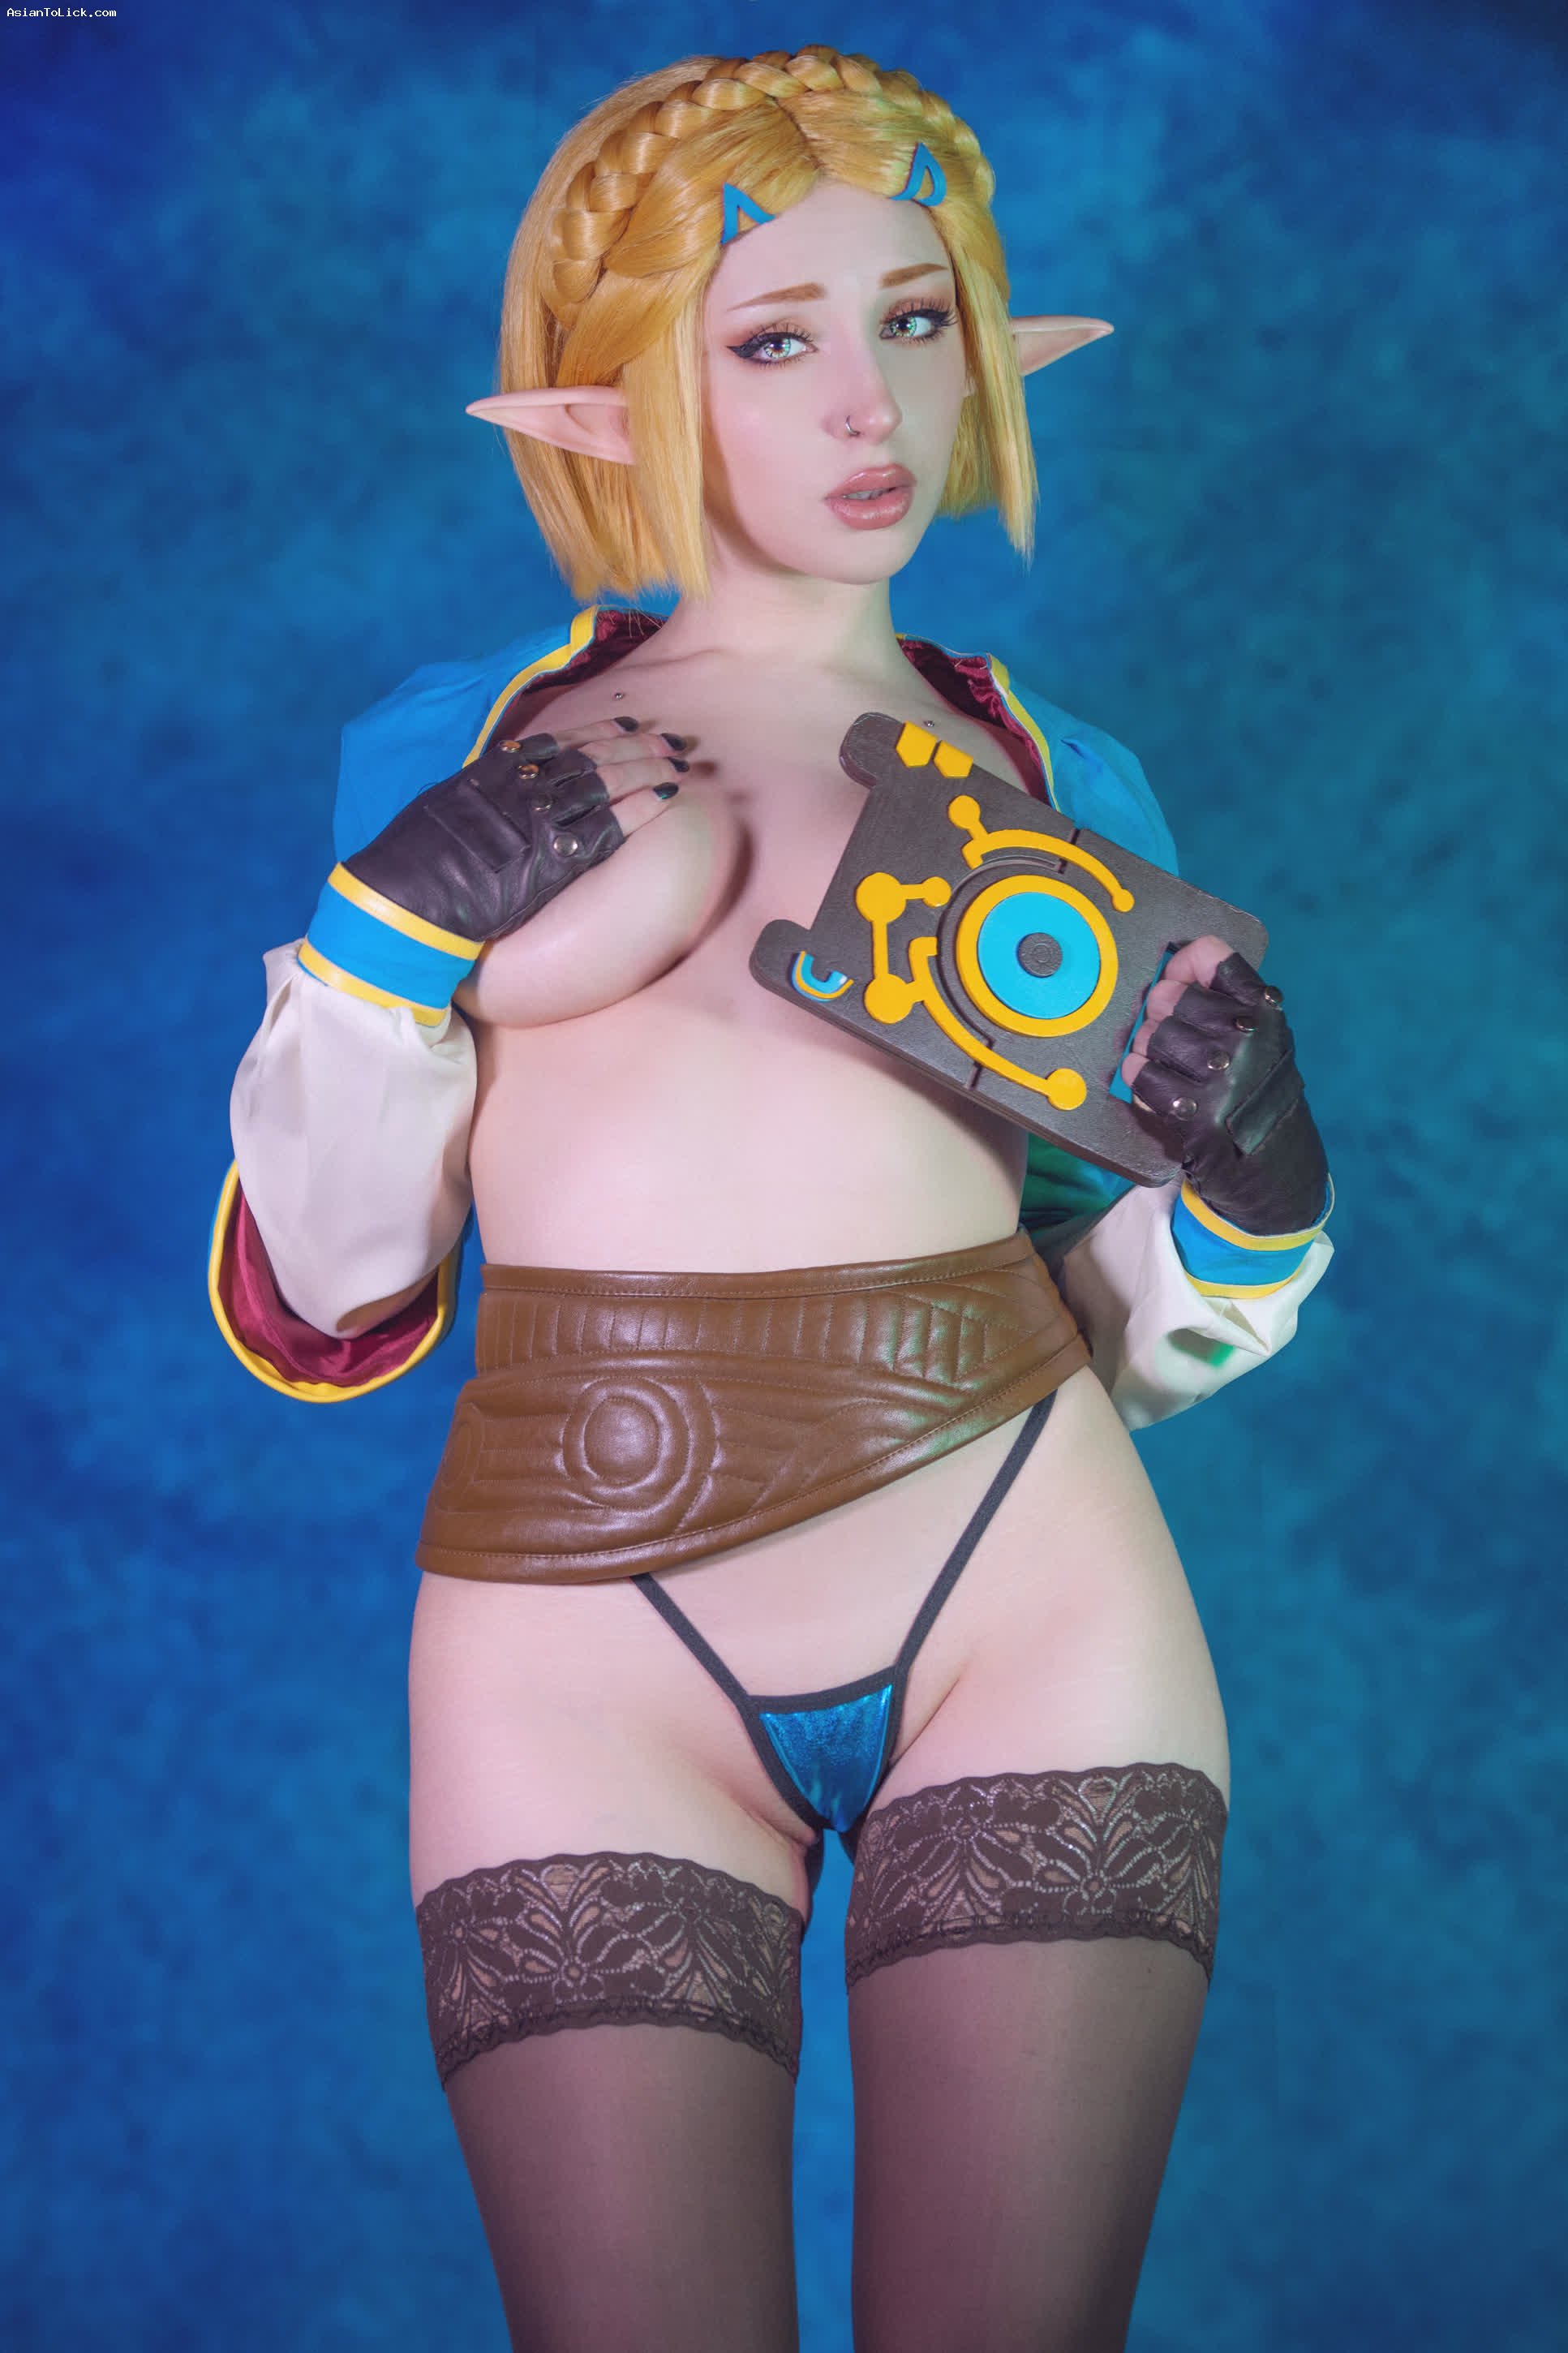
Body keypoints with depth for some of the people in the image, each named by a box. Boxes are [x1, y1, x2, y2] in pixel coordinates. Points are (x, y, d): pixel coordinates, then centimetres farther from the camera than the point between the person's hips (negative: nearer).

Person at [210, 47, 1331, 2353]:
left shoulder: (1061, 780, 14)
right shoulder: (456, 748, 11)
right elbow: (311, 1311, 7)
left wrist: (1252, 1181, -5)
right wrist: (410, 928, -6)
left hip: (1024, 1586, 1)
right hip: (583, 1623, -1)